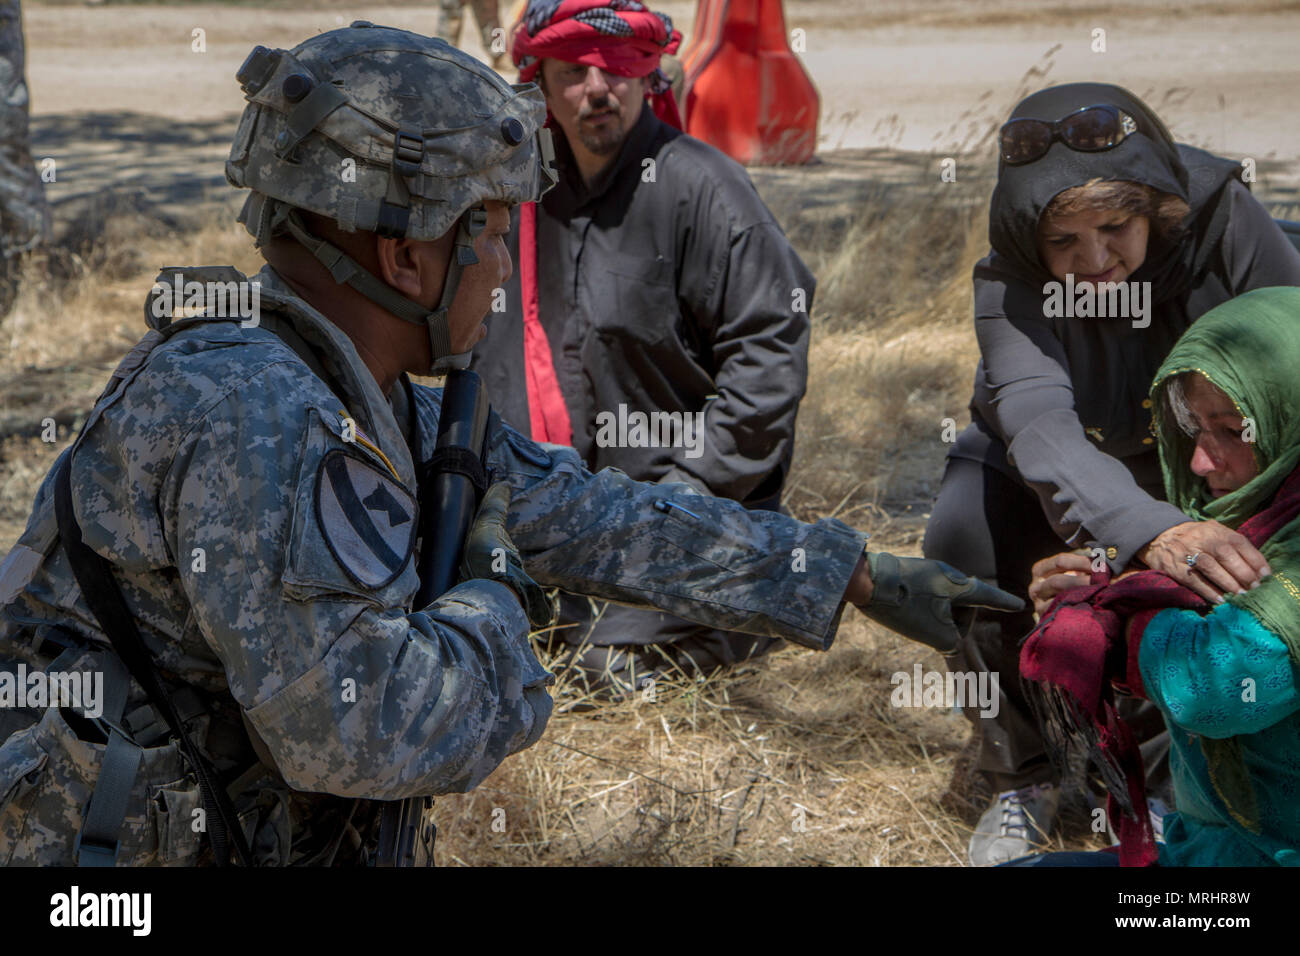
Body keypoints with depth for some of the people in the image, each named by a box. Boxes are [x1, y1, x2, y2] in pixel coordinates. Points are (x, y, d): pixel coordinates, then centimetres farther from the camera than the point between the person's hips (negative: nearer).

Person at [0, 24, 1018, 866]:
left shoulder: (382, 412, 5)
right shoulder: (252, 418, -24)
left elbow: (601, 520, 10)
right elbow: (355, 729, -28)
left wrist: (866, 576, 12)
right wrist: (494, 595, -11)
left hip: (262, 842, 8)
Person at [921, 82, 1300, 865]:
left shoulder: (1225, 223, -31)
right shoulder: (1010, 282, -33)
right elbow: (1039, 423, -51)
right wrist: (1149, 530, -70)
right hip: (1045, 467, 0)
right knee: (963, 538, -27)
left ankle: (1151, 772, 2)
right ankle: (1024, 773, -3)